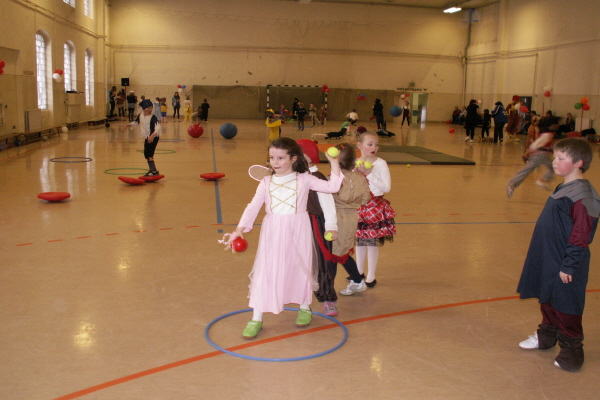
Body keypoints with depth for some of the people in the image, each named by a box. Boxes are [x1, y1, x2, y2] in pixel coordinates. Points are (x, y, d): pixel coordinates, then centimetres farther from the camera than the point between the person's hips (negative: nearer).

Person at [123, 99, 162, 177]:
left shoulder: (153, 117, -19)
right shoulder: (140, 115, 1)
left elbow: (158, 127, -31)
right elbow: (135, 123, 20)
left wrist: (153, 135, -44)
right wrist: (128, 125, 5)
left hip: (154, 137, -7)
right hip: (146, 137, 7)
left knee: (148, 154, -12)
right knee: (146, 154, 13)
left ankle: (154, 171, -6)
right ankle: (151, 170, 27)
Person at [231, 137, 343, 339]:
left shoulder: (304, 179, -2)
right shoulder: (266, 182, 1)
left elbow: (332, 187, -4)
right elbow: (253, 207, -4)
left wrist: (334, 163, -11)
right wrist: (240, 229, -16)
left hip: (298, 232, -1)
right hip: (272, 233, 1)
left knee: (301, 268, 13)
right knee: (265, 272, 2)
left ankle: (305, 308, 38)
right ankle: (256, 319, 13)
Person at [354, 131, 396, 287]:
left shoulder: (380, 163, -8)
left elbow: (387, 187, -15)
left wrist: (368, 174, -18)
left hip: (375, 206, -3)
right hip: (358, 206, 4)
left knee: (372, 242, 2)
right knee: (359, 240, 13)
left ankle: (371, 276, 15)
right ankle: (359, 272, 30)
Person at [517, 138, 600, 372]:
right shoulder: (563, 189, 8)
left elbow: (581, 236, -22)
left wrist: (568, 265, -19)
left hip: (565, 267, -9)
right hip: (548, 262, 9)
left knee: (565, 308, 4)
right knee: (547, 302, 22)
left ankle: (571, 350, 19)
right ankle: (546, 336, 39)